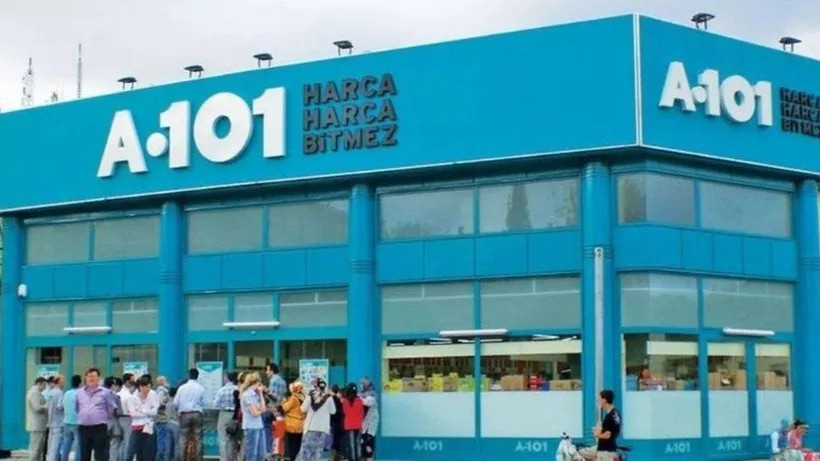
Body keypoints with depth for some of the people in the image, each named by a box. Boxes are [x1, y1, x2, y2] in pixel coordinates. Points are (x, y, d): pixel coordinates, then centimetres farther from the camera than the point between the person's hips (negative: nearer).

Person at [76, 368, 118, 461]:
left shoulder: (105, 392, -1)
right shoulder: (80, 392, 10)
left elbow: (112, 408, 5)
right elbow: (76, 408, 23)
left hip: (99, 428, -4)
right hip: (84, 428, 4)